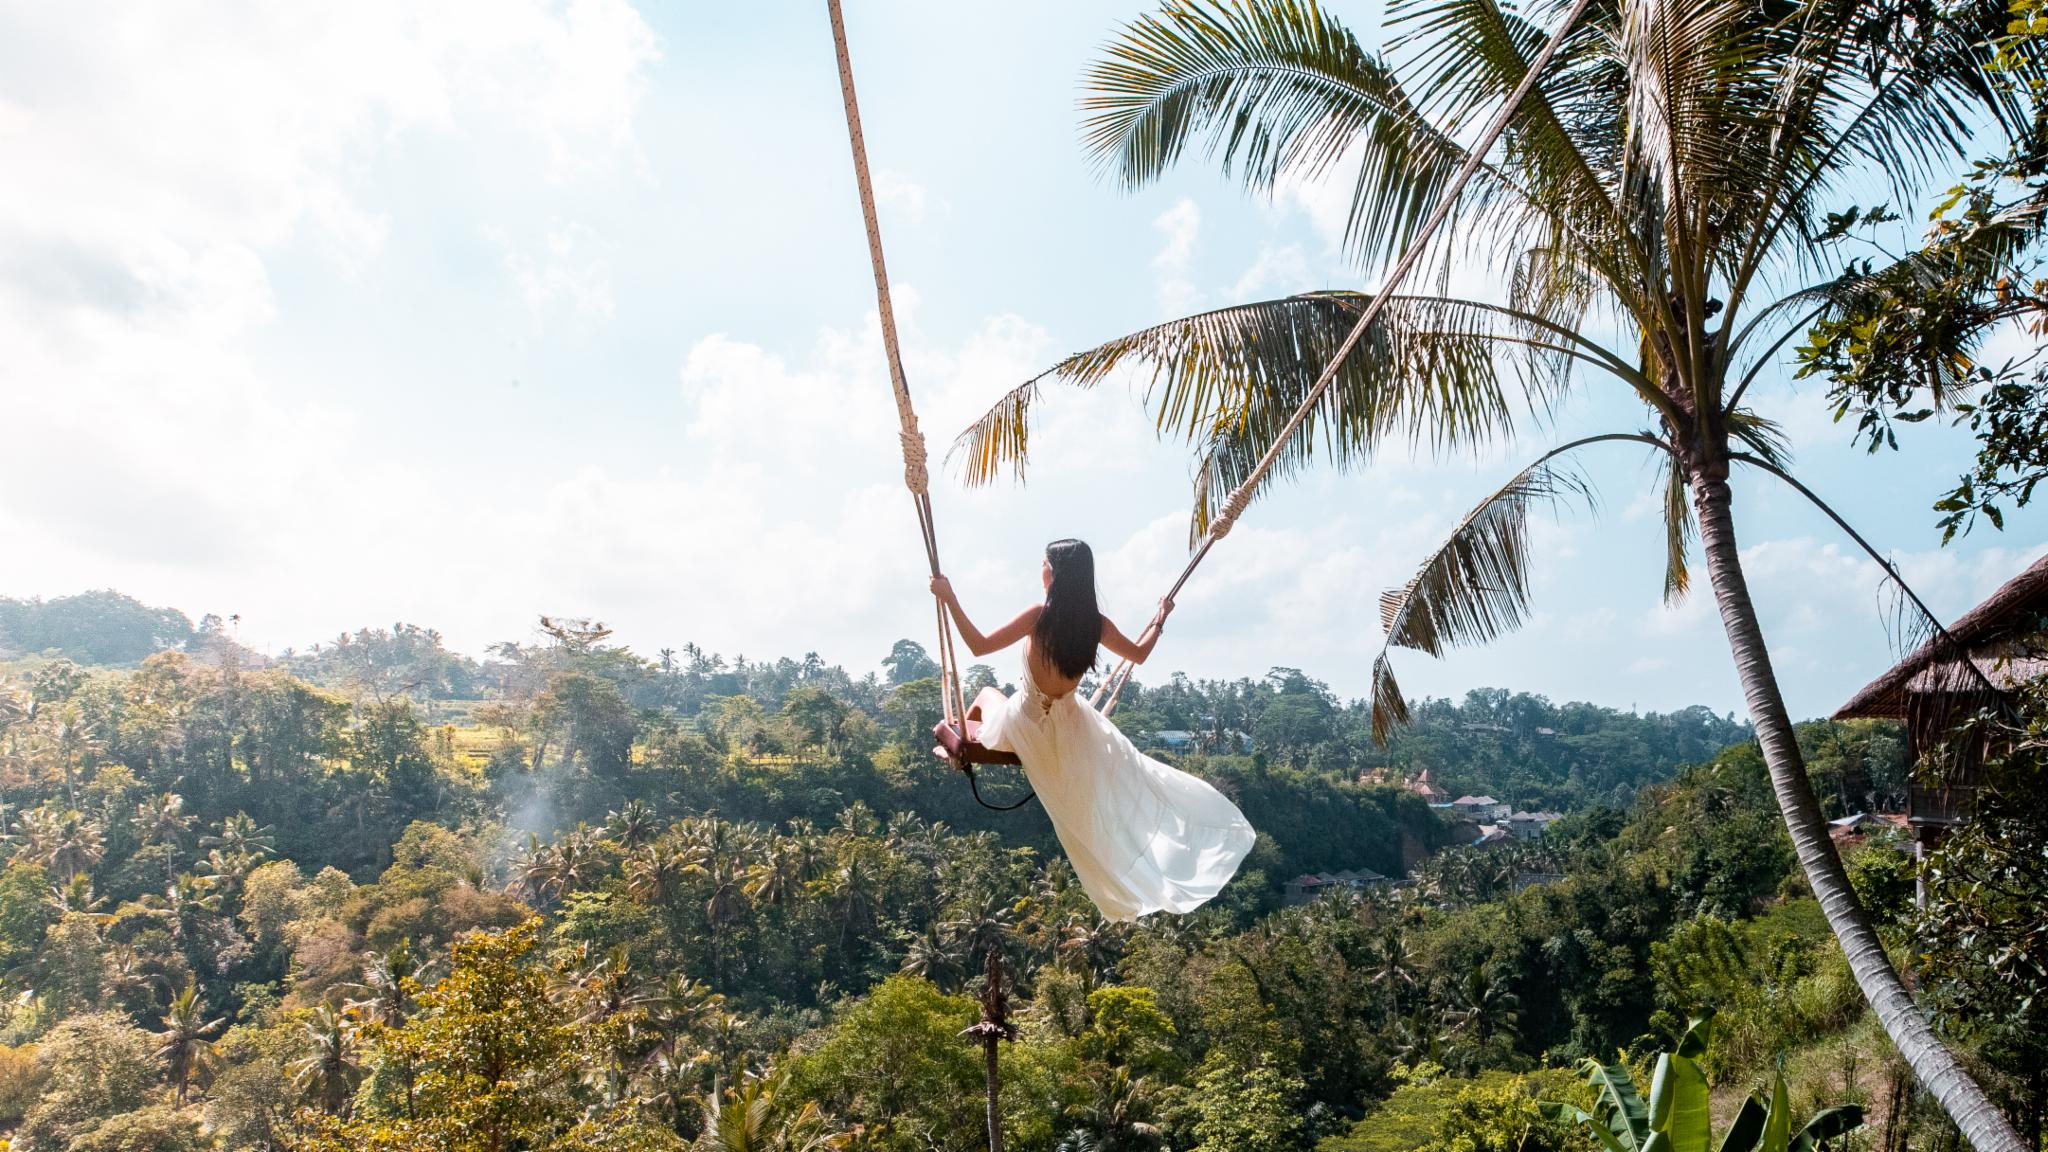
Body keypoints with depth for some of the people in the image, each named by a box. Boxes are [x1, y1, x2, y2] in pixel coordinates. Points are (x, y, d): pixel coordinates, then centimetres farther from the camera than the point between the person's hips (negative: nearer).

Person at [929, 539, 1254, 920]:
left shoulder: (1039, 616, -26)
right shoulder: (1096, 623, -12)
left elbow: (979, 646, -26)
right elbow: (1139, 653, 7)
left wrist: (949, 598, -23)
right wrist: (1160, 617, 23)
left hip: (1027, 725, -2)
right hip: (1067, 725, 2)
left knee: (986, 694, 31)